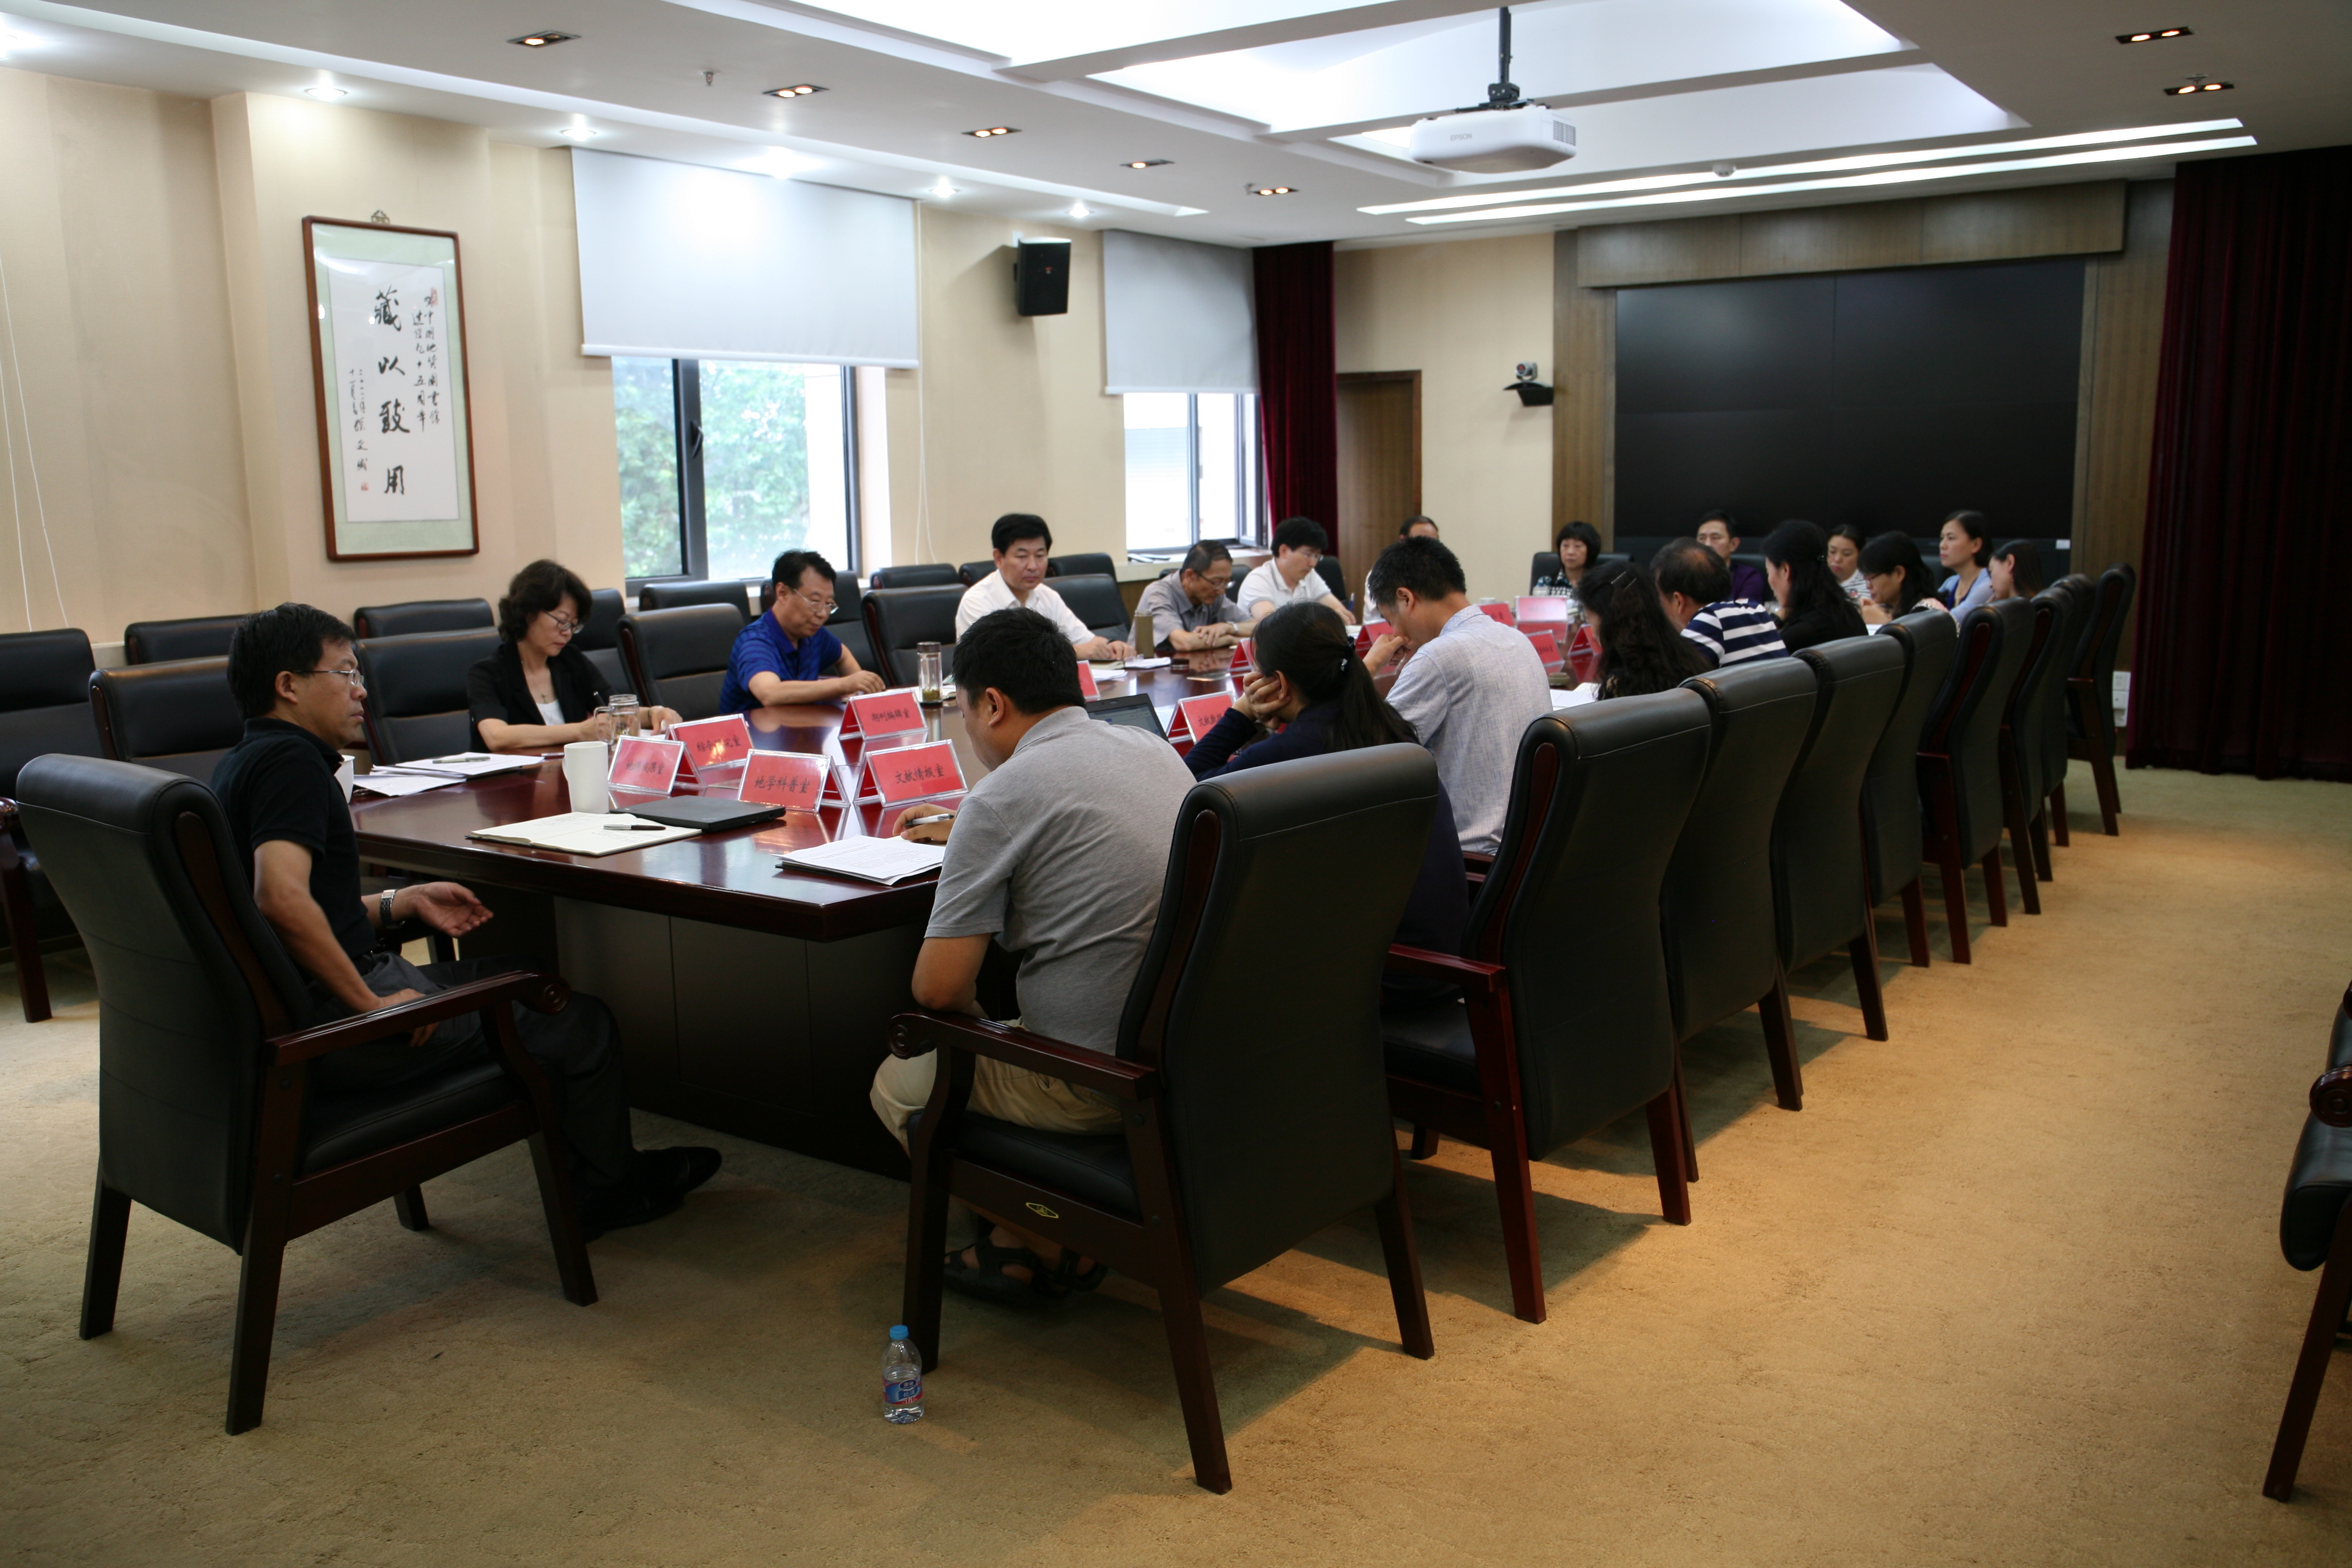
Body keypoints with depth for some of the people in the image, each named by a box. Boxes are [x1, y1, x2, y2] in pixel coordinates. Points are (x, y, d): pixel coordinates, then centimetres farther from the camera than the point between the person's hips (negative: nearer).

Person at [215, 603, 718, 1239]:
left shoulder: (244, 763, 14)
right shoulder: (290, 761, -18)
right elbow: (282, 898, -33)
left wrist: (407, 901, 13)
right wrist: (372, 1005, -25)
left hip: (294, 1016, 11)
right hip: (331, 1025, -11)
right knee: (582, 1025, 0)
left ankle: (600, 1167, 33)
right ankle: (607, 1190, 23)